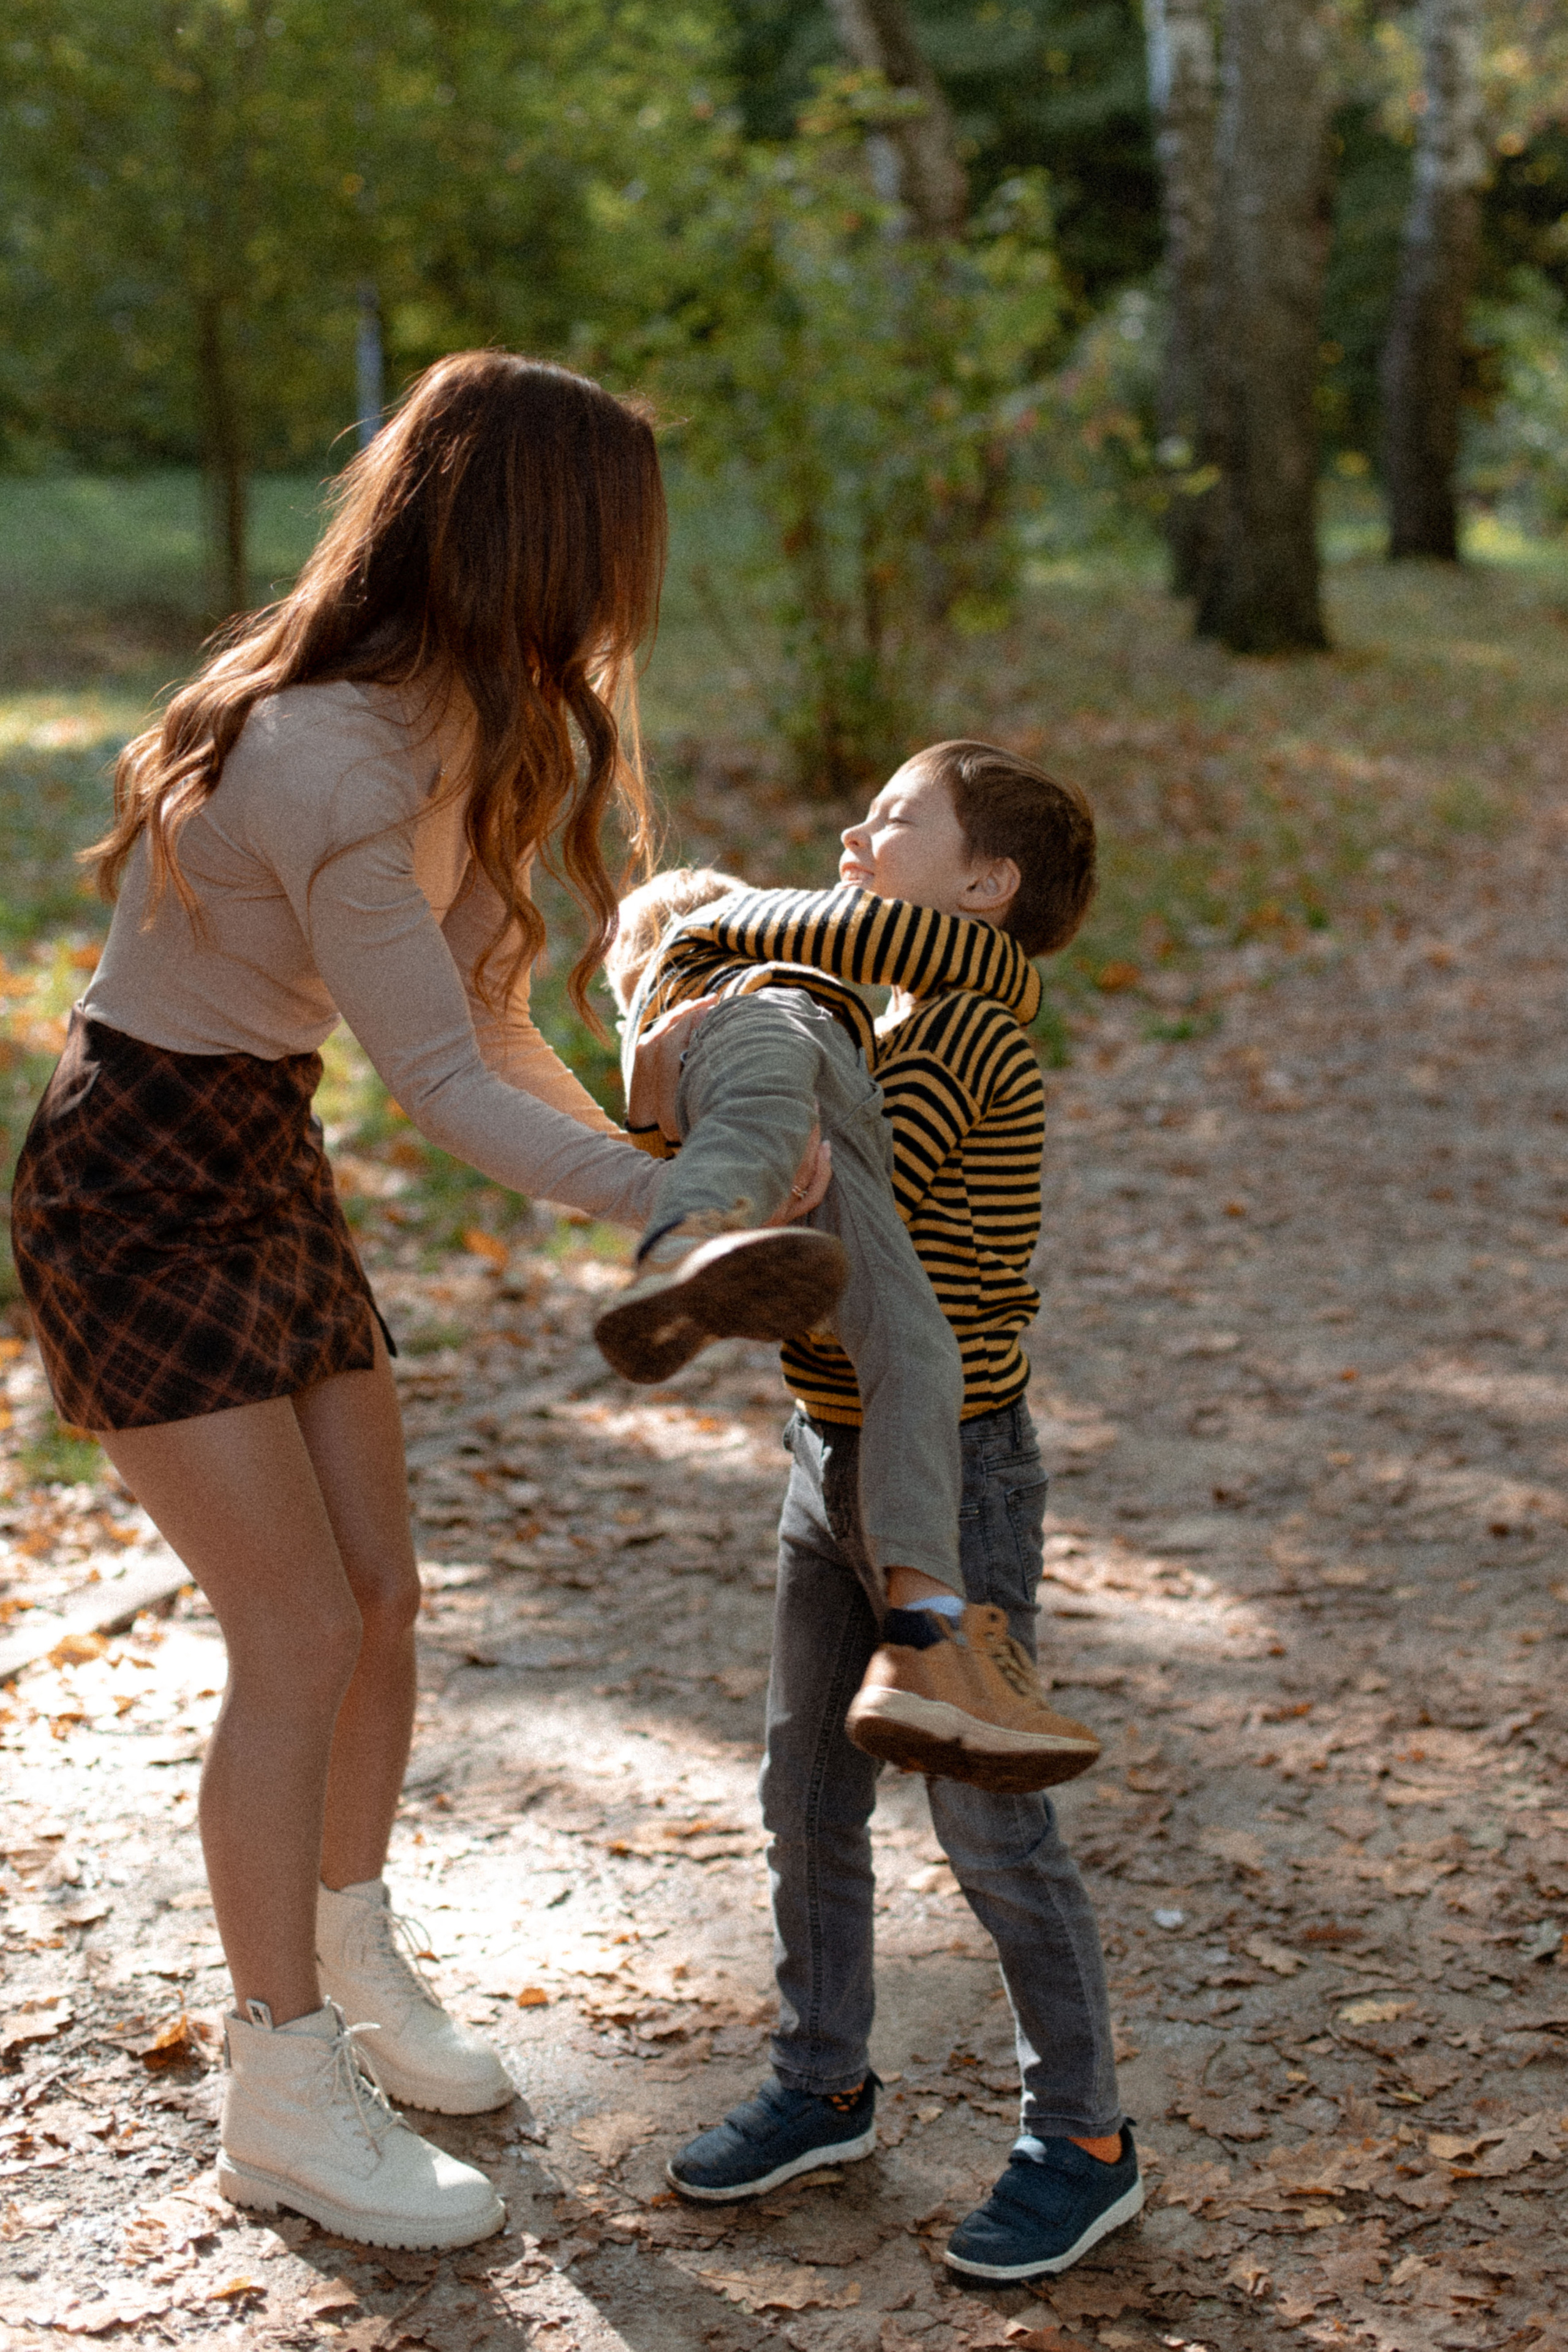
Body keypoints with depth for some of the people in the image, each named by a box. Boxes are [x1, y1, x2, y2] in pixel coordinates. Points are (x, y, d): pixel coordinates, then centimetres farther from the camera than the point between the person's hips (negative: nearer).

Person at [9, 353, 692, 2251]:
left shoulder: (453, 726, 0)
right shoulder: (323, 766, -29)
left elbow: (484, 1013, 7)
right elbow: (442, 1086, -26)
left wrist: (660, 1166, 4)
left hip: (266, 1169, 9)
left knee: (381, 1598, 12)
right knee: (301, 1637, -6)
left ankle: (348, 1958, 35)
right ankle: (281, 2100, 11)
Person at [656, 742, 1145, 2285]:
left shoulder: (966, 1028, -18)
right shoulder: (879, 1024, 10)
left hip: (955, 1474, -9)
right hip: (836, 1460, 9)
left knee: (991, 1827, 1)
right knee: (806, 1797, 16)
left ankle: (1084, 2142, 17)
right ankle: (824, 2087, 34)